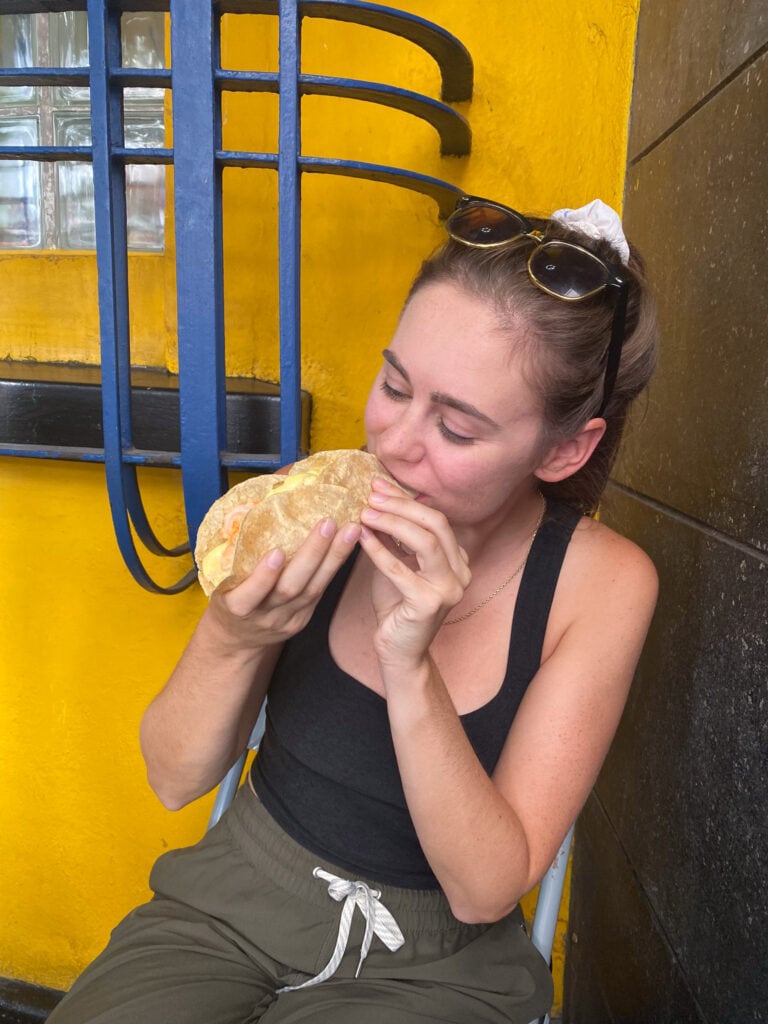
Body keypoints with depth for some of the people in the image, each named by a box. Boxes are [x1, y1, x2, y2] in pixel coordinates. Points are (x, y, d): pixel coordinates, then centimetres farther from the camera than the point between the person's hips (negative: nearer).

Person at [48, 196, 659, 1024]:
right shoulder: (322, 508, -15)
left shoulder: (601, 582, -18)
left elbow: (486, 888, -17)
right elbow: (175, 778, -9)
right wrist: (232, 636, -29)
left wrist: (410, 666, -31)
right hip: (231, 902, 1)